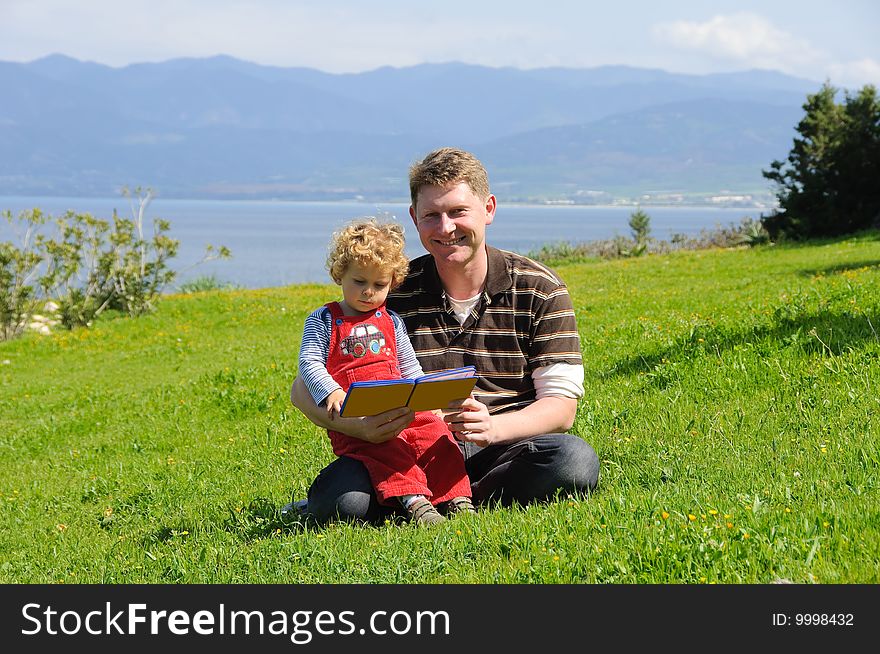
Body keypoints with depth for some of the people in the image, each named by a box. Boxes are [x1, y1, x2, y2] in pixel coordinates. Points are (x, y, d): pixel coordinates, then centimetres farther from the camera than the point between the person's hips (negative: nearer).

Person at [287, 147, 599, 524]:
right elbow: (305, 390, -3)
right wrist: (361, 427, -27)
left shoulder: (539, 290, 2)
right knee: (342, 496, -32)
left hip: (501, 450, 3)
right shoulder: (392, 293, 1)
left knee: (574, 461, -32)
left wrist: (492, 427, -27)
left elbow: (562, 406, -4)